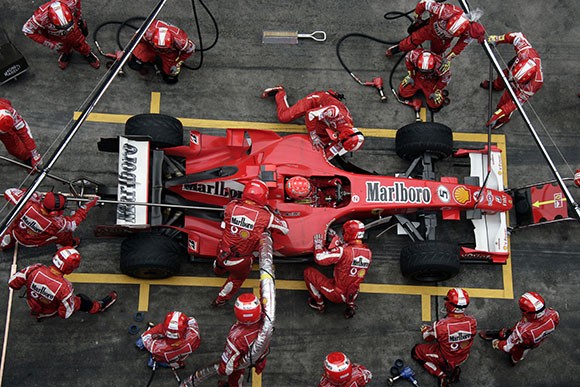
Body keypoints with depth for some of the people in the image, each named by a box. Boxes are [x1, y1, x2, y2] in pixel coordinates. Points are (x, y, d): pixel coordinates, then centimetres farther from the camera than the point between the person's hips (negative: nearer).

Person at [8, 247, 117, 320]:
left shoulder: (35, 269, -33)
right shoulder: (64, 288, -40)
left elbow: (13, 283, -19)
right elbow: (65, 314, -25)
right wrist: (75, 301, -8)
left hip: (32, 304, 4)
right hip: (49, 313, -4)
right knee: (81, 299, 11)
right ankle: (98, 307, 40)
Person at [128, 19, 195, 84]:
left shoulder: (180, 40, -41)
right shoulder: (149, 32, -39)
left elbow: (190, 49, -18)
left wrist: (178, 64, -14)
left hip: (170, 54, -1)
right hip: (150, 47, 1)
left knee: (171, 79, -9)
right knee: (134, 64, -18)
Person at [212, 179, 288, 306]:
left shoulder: (232, 206, -14)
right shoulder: (264, 216, -19)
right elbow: (285, 228, -6)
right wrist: (271, 212, 3)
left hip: (222, 255, 3)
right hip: (241, 263, -3)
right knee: (239, 277, 31)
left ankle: (218, 271, 71)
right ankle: (221, 300, 49)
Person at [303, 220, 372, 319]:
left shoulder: (344, 251, -26)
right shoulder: (368, 252, -6)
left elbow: (319, 258, -24)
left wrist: (318, 244, -6)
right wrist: (340, 244, 13)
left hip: (336, 295, -6)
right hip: (352, 295, 6)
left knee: (308, 272, 6)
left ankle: (319, 304, 18)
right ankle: (350, 304, 18)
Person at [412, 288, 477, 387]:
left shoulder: (440, 325, -35)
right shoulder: (472, 322, -25)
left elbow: (427, 337, -11)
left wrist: (425, 329, 14)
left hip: (444, 359, -4)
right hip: (463, 358, 4)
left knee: (416, 351, 15)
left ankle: (442, 376, 4)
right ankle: (454, 368, 14)